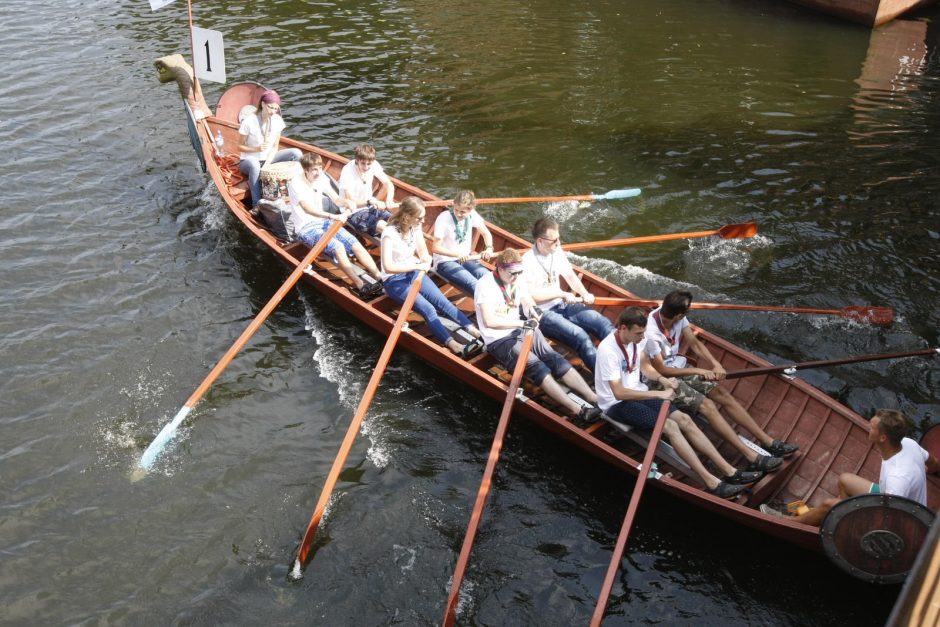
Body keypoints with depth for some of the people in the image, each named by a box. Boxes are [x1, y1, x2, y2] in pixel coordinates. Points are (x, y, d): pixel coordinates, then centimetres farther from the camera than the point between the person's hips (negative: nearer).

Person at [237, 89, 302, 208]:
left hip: (269, 158, 4)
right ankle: (256, 205, -34)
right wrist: (257, 149, -27)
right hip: (249, 160, -4)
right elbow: (240, 146, -9)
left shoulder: (277, 120, -8)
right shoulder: (249, 122, -19)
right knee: (254, 164, -42)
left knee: (296, 153, -16)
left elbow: (275, 147, -3)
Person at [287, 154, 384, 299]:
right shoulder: (296, 184, -16)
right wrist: (333, 216, -40)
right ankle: (361, 287, -36)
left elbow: (336, 198, 5)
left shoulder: (321, 178, 6)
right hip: (306, 228, -7)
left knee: (355, 244, -14)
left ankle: (382, 279, -20)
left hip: (324, 222, 7)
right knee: (338, 247, -30)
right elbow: (307, 209, -29)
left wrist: (347, 203, -20)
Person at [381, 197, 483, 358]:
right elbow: (388, 267, -31)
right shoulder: (390, 233, -21)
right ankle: (455, 346, -42)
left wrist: (425, 258, -12)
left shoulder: (416, 228, -1)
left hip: (414, 273, 6)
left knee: (443, 302, -15)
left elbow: (423, 252, 13)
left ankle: (478, 333, -26)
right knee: (428, 309, -26)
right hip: (395, 280, -6)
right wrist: (418, 266, -31)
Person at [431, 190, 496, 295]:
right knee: (474, 285, -29)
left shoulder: (472, 215, -6)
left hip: (466, 258, 5)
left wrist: (489, 249, -10)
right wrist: (457, 254, -30)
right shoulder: (443, 218, -20)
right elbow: (436, 248, -17)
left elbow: (486, 233, 10)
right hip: (445, 261, -5)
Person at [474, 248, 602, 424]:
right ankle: (579, 411, -36)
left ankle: (595, 400, -23)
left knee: (555, 359, -14)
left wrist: (532, 310, -9)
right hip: (499, 341, -7)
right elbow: (489, 321, -24)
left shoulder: (518, 282, 7)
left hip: (521, 331, 7)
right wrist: (522, 323, -25)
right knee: (537, 367, -25)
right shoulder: (486, 284, -15)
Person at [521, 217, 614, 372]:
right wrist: (563, 293, -14)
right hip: (542, 313, -8)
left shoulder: (557, 252, 5)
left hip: (562, 305, 8)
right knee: (580, 336, -29)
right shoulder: (528, 261, -16)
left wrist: (585, 294, -4)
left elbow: (570, 276, 15)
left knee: (603, 323, -12)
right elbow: (532, 295, -20)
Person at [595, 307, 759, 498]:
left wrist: (662, 379, -9)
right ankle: (712, 483, -23)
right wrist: (658, 394, -26)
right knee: (670, 426, -24)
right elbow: (619, 393, -29)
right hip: (617, 404, -7)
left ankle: (729, 472, -9)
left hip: (636, 393, 8)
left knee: (684, 419, -9)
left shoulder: (636, 338, -3)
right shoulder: (608, 350, -27)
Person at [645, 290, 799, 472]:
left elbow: (695, 343, 3)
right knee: (707, 405, -21)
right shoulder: (651, 332, -30)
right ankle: (752, 457, -22)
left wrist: (715, 364, -13)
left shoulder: (677, 318, -9)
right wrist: (697, 371, -20)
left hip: (678, 366, 7)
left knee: (722, 393, -5)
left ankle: (768, 442, -2)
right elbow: (661, 370, -22)